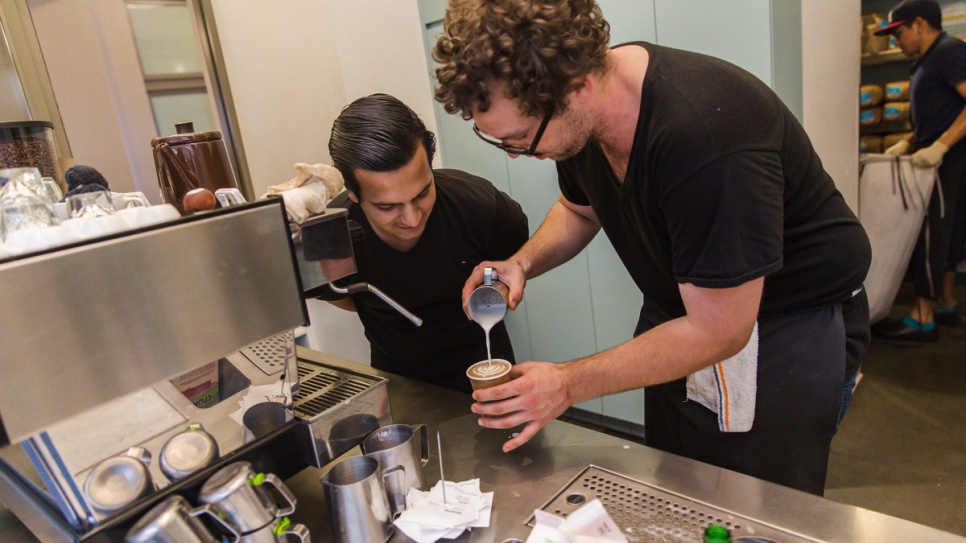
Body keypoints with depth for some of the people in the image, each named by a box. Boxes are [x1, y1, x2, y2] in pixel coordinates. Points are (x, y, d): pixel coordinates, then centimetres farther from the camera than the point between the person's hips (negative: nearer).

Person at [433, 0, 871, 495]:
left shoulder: (702, 134, -35)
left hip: (794, 320, -6)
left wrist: (569, 385, -23)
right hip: (683, 312, 7)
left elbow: (719, 331, -28)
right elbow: (579, 209, 10)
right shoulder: (583, 110, -10)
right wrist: (523, 262, -10)